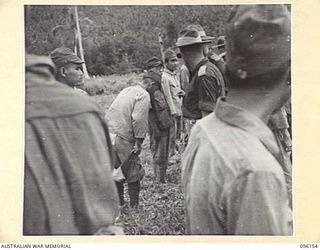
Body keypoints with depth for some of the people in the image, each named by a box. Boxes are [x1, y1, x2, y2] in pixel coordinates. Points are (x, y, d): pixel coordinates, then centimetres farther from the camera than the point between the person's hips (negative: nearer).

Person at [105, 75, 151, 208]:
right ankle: (134, 205, 15)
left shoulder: (126, 90, 19)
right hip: (123, 137, -8)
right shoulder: (144, 95, -7)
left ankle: (118, 202, 29)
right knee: (133, 172, 6)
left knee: (115, 169, 18)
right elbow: (138, 119, -18)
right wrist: (139, 142, -14)